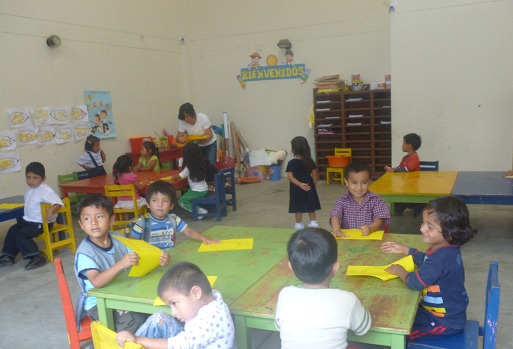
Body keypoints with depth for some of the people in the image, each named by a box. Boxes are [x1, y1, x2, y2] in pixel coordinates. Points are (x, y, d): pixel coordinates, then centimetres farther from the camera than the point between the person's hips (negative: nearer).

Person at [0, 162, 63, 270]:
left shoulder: (46, 191, -22)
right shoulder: (30, 190, 8)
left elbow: (58, 202, -32)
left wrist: (50, 210, -48)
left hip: (41, 223, -10)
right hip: (28, 220, 10)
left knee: (20, 235, -17)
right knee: (12, 230, 14)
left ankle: (37, 257, -15)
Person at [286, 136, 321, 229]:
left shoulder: (291, 163, -13)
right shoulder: (310, 161, -3)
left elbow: (290, 176, -21)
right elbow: (315, 175, -1)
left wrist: (300, 184, -25)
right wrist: (314, 186, 9)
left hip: (296, 188, -3)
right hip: (309, 186, 3)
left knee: (298, 207, 9)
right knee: (310, 206, 16)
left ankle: (298, 224, 19)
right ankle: (313, 222, 23)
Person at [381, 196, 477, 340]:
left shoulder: (442, 257, -34)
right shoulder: (446, 249, -3)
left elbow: (416, 282, -30)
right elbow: (426, 260, 19)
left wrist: (399, 271, -12)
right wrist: (404, 250, 16)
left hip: (445, 322, -10)